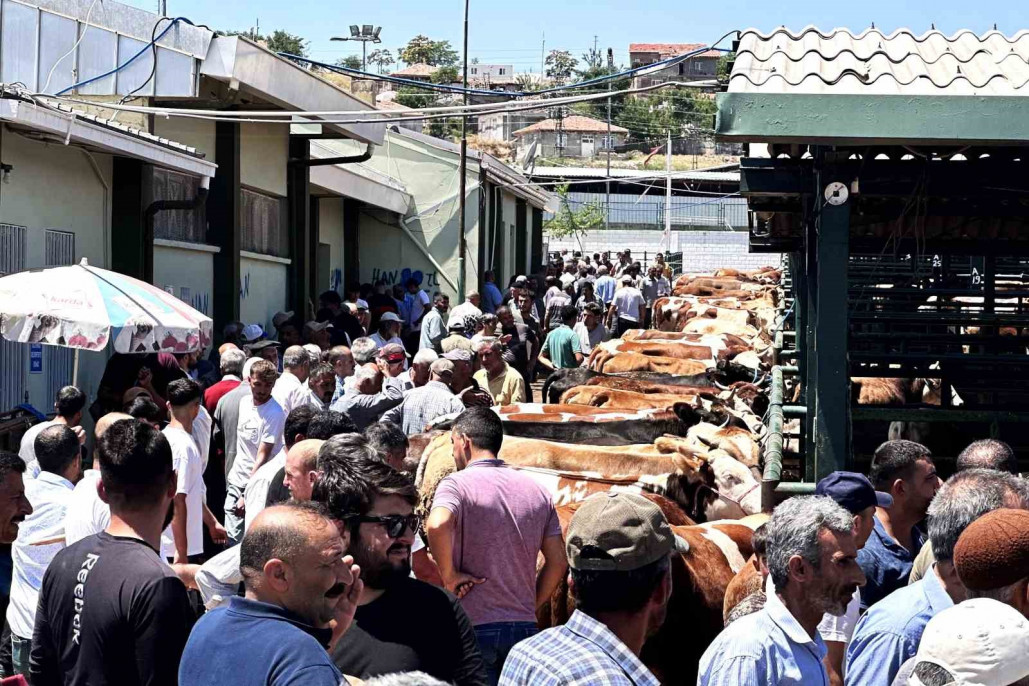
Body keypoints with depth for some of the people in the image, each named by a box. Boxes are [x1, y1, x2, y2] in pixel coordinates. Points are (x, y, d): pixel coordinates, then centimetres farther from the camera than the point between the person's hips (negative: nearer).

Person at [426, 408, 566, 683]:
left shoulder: (456, 484, -7)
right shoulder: (536, 491, 11)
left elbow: (437, 525, -29)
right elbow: (558, 562, 9)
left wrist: (449, 576, -15)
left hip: (475, 626, -5)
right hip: (525, 626, 5)